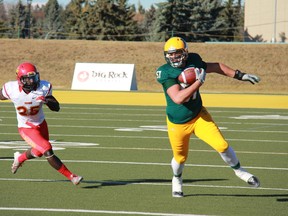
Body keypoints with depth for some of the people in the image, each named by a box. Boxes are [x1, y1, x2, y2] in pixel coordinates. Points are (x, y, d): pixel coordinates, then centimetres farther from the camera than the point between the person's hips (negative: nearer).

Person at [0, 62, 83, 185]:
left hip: (41, 124, 4)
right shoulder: (12, 89, -25)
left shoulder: (43, 88, -21)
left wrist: (47, 101, -38)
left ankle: (20, 159, 57)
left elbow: (56, 108, -20)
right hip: (26, 128, -4)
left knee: (39, 152, 25)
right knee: (47, 151, -18)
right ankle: (71, 177, -9)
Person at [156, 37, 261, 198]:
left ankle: (239, 170, 15)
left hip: (199, 116, 3)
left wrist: (240, 75, 11)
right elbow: (178, 98, -35)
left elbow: (215, 67, 9)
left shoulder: (193, 61, -9)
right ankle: (177, 179, 49)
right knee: (180, 158, 15)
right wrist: (199, 82, -34)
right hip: (178, 123, -3)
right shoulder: (167, 73, -23)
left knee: (222, 145, -11)